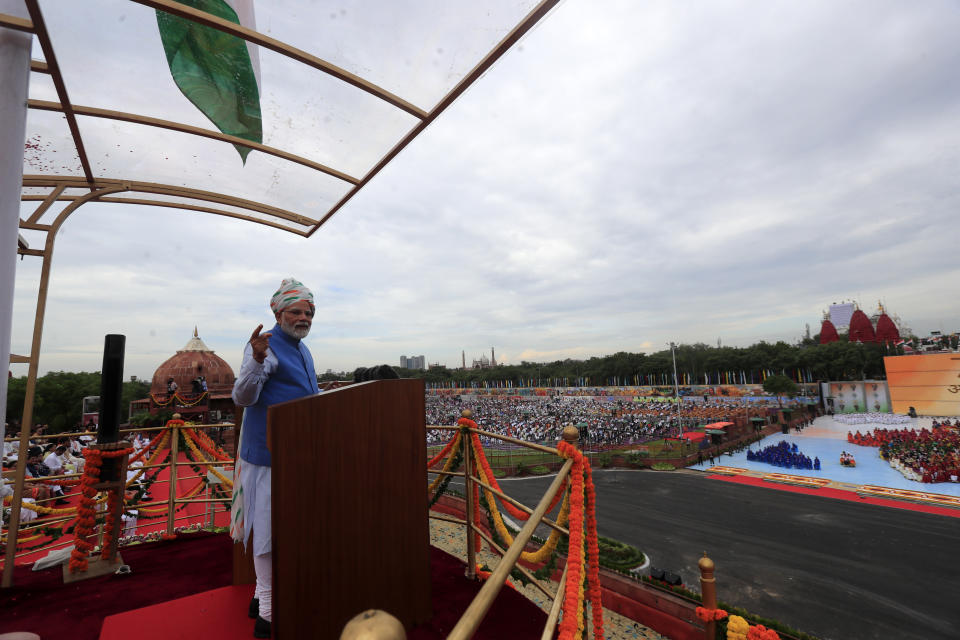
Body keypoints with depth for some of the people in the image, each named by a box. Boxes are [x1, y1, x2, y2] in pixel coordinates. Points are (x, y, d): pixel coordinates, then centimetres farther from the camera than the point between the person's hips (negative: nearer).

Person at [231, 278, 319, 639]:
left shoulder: (302, 350, 14)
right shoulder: (266, 345, -15)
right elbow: (243, 397, -24)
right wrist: (256, 360, -39)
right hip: (270, 451, -9)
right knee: (270, 527, 1)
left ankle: (263, 596, 38)